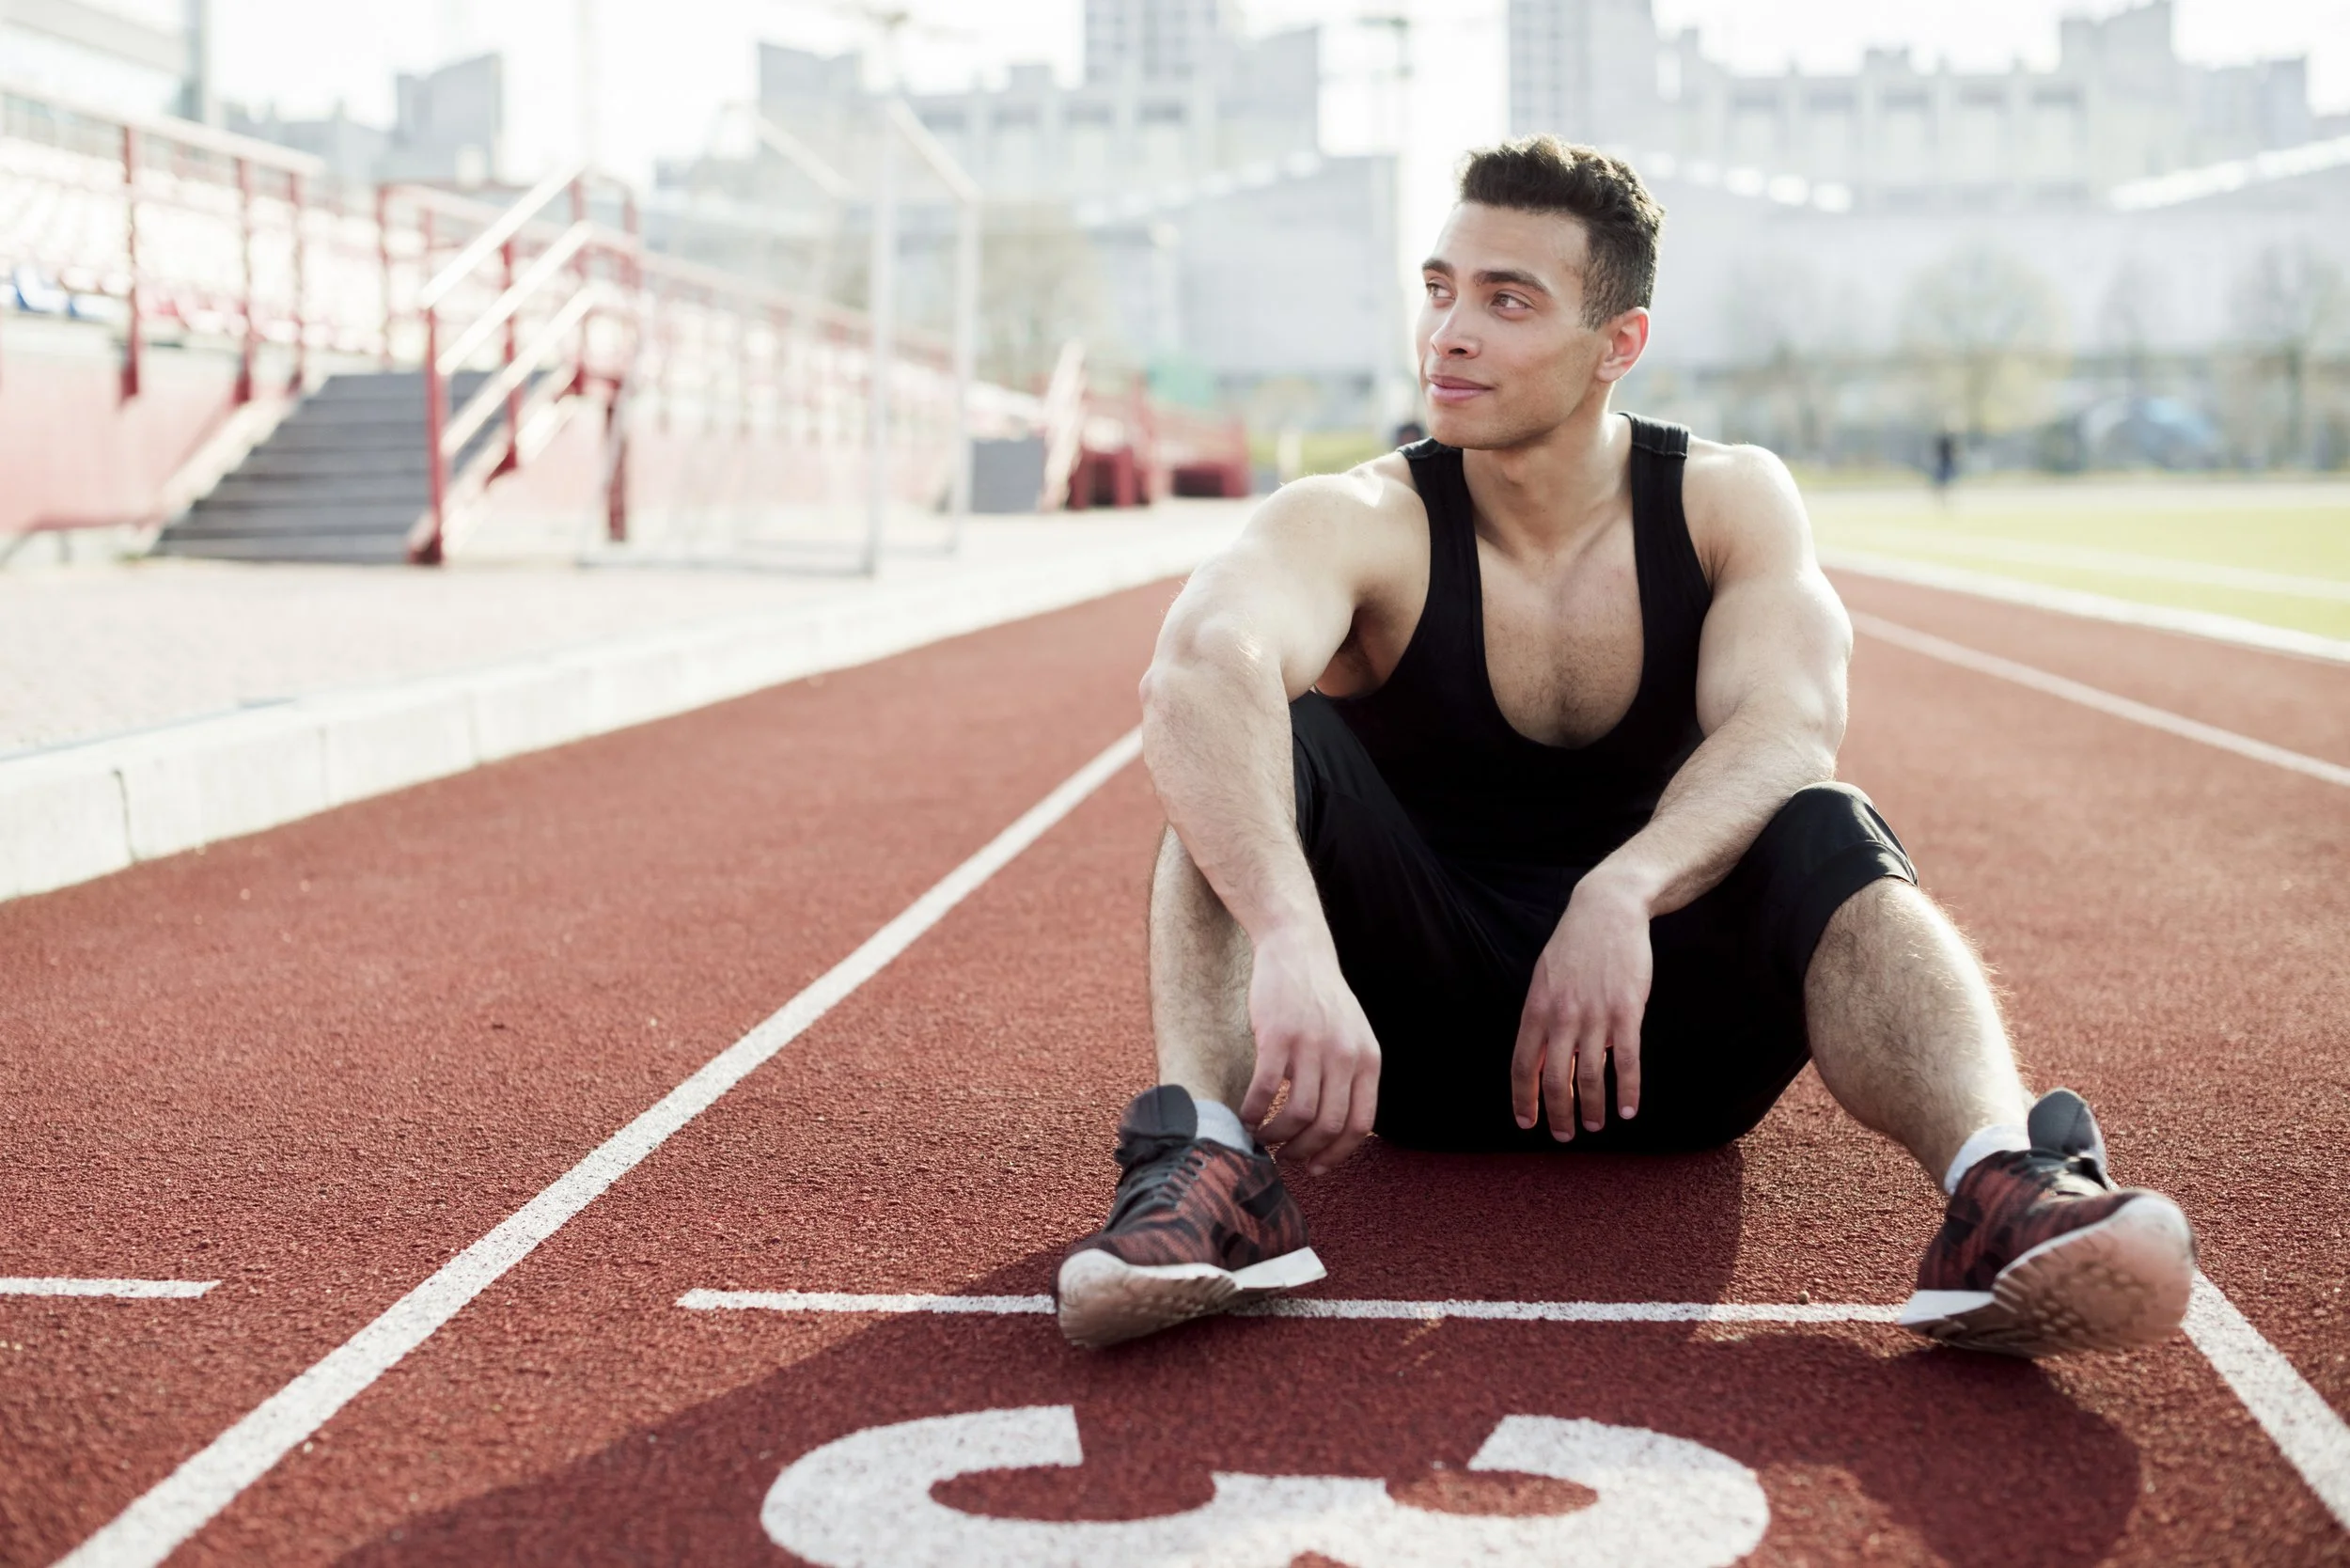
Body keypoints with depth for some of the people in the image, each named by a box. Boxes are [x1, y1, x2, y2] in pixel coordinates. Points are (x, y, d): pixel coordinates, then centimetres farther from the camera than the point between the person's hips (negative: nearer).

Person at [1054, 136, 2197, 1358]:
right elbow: (1197, 665, -35)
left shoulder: (1730, 503, -3)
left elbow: (1788, 727, -24)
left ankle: (2004, 1184, -53)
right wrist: (1292, 945, -54)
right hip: (1412, 1032, 0)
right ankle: (1206, 1165, -43)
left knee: (1825, 834, -28)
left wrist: (1620, 893, -45)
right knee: (1253, 737, -24)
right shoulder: (1359, 523, -11)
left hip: (1659, 1031, 1)